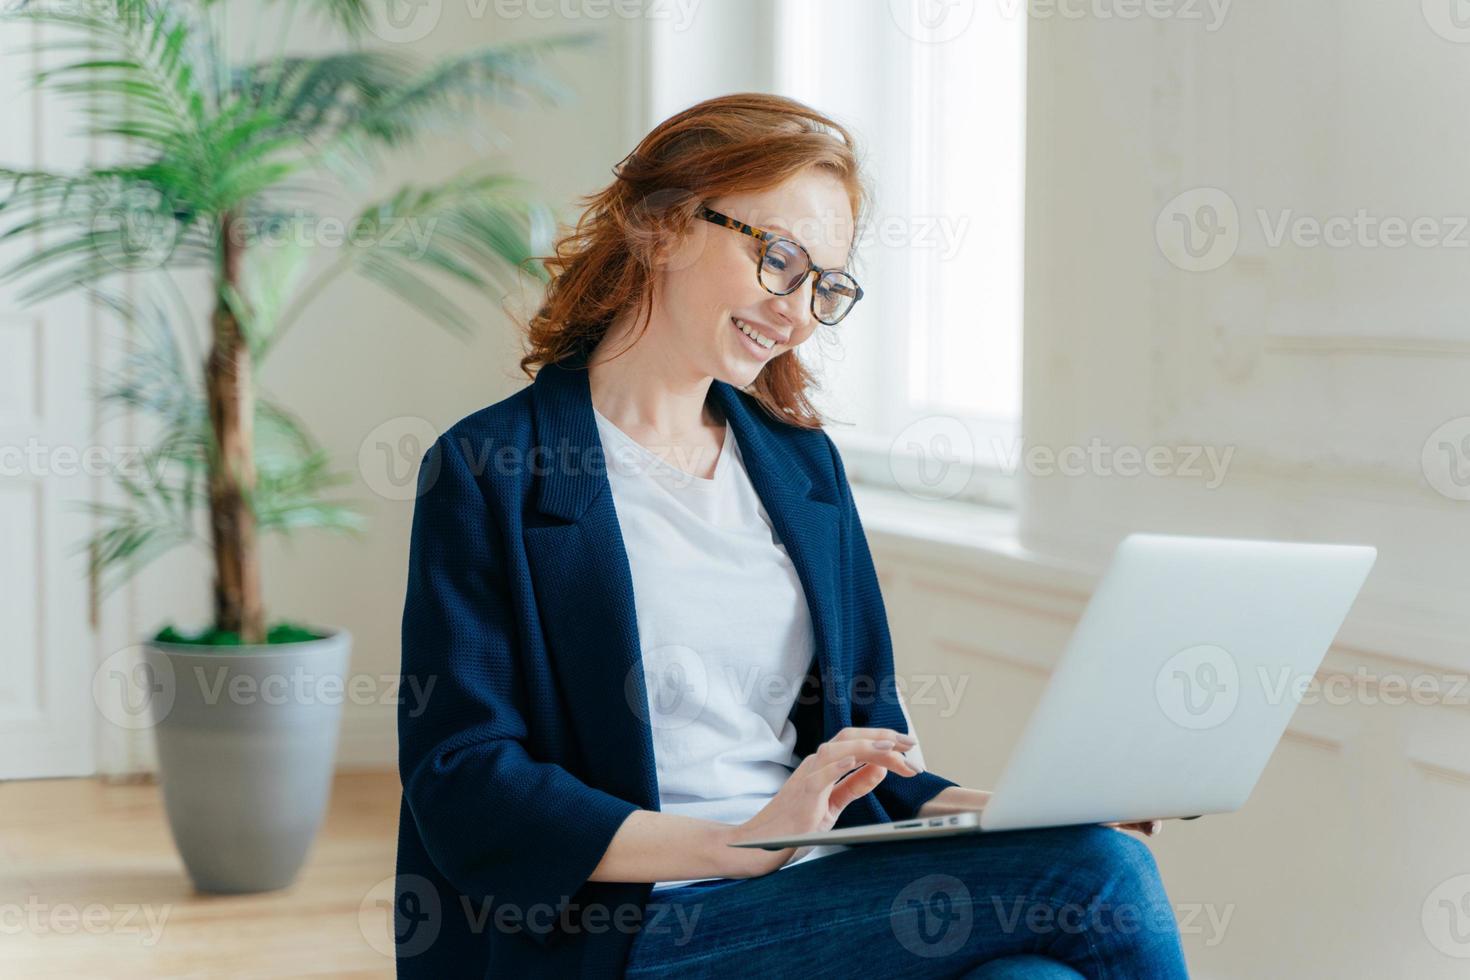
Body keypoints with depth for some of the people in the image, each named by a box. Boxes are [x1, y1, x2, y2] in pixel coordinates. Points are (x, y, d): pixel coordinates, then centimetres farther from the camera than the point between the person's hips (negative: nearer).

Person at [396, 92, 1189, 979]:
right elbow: (464, 792, -9)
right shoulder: (491, 471, 0)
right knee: (1100, 874, -27)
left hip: (828, 904, 6)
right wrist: (739, 845, -20)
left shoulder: (802, 463, 19)